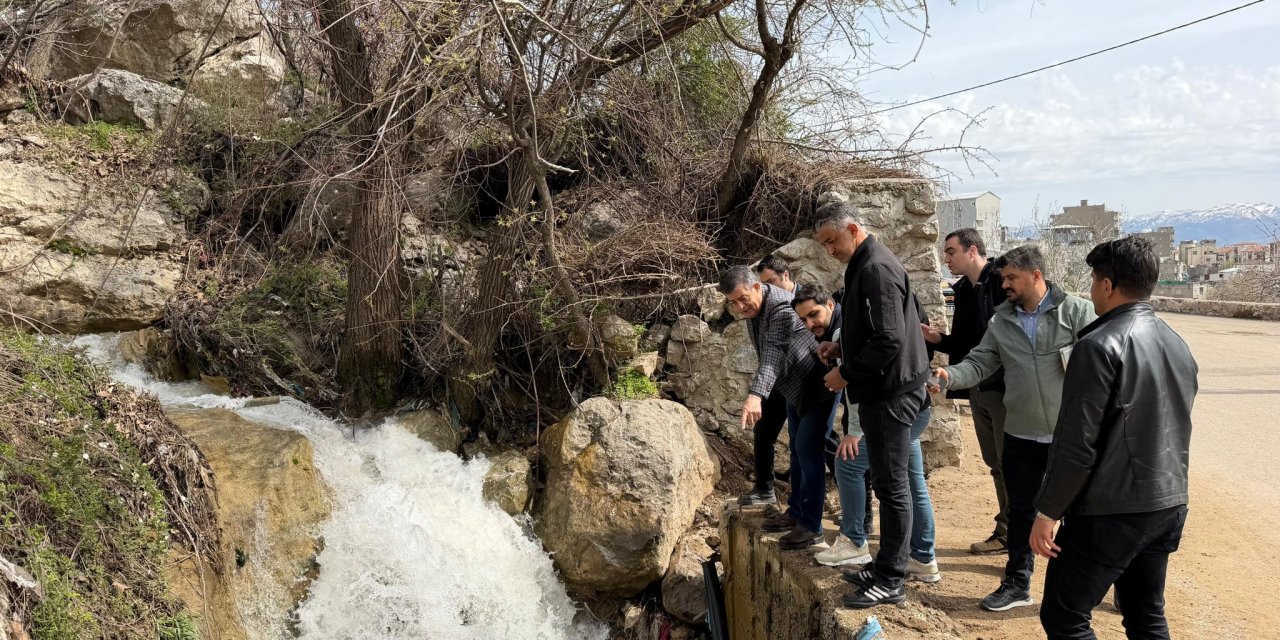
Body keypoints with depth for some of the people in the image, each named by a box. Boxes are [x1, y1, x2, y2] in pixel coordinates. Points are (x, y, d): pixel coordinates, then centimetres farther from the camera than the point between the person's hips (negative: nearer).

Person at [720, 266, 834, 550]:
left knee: (808, 450, -13)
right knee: (797, 449, 17)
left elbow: (773, 354, -45)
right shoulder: (753, 310, -2)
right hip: (794, 386, 10)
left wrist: (756, 395, -57)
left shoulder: (783, 308, -31)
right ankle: (796, 512, 28)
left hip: (818, 386, -10)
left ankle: (811, 527, -7)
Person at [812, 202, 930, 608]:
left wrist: (846, 373, -16)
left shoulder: (877, 269, -18)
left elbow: (889, 339, -25)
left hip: (890, 393, -10)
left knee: (891, 484, -3)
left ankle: (891, 581, 6)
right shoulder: (862, 266, 14)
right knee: (887, 482, 15)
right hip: (880, 391, 10)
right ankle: (885, 566, 25)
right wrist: (841, 347, 10)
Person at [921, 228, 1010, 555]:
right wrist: (938, 340, 3)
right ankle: (1007, 530, 24)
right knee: (995, 463, 15)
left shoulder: (1001, 280, -12)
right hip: (978, 389, 9)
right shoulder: (964, 290, 14)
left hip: (1004, 387, -9)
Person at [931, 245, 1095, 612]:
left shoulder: (1076, 311, -7)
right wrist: (949, 375, -19)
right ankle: (1017, 584, 28)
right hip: (1021, 436, 4)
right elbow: (979, 364, 1)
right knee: (1021, 510, 14)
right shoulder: (1001, 321, 5)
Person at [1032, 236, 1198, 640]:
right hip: (1170, 505, 8)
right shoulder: (1177, 345, 8)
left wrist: (1047, 512, -13)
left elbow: (1076, 444, -20)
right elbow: (1175, 429, 17)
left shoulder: (1101, 346, -18)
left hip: (1111, 512, -8)